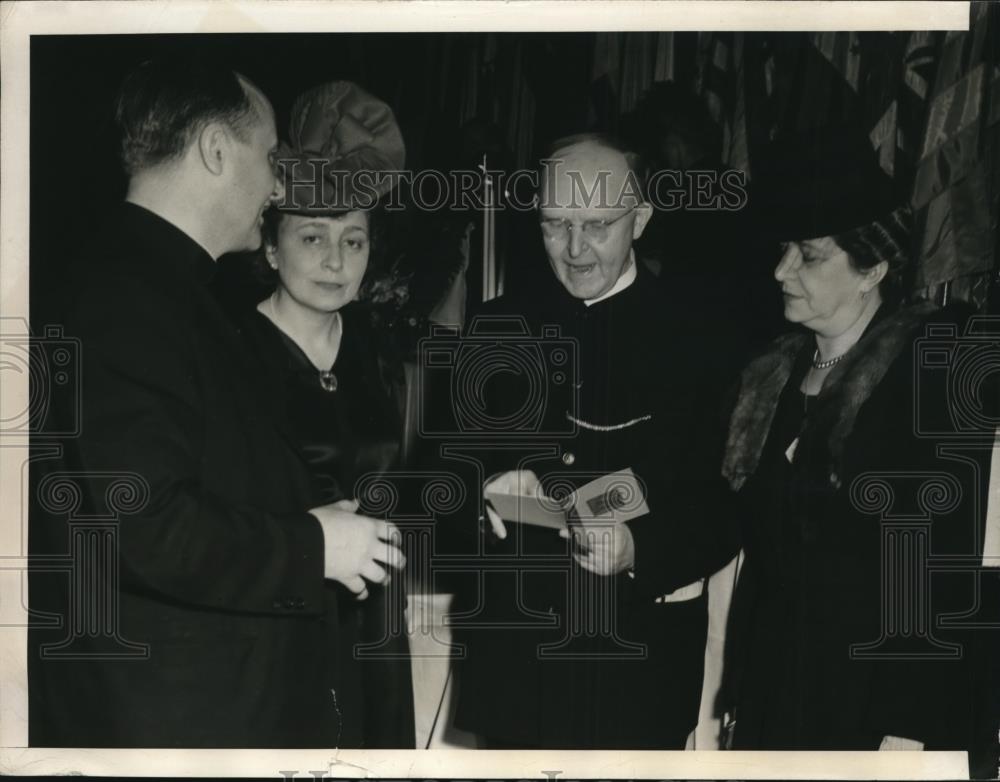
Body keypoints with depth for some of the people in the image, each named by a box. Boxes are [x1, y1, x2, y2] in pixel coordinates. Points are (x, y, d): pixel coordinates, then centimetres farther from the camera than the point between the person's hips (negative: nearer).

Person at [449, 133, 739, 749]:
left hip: (639, 660, -2)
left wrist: (641, 550, -21)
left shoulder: (694, 337, -3)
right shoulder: (499, 329, 7)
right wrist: (492, 477, -13)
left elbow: (729, 507, -4)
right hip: (512, 651, 3)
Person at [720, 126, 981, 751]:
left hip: (873, 706, -5)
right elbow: (756, 548, 11)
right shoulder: (775, 375, 8)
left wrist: (910, 732, -16)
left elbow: (943, 568, -12)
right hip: (770, 693, 5)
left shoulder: (930, 372, -9)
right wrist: (731, 700, 9)